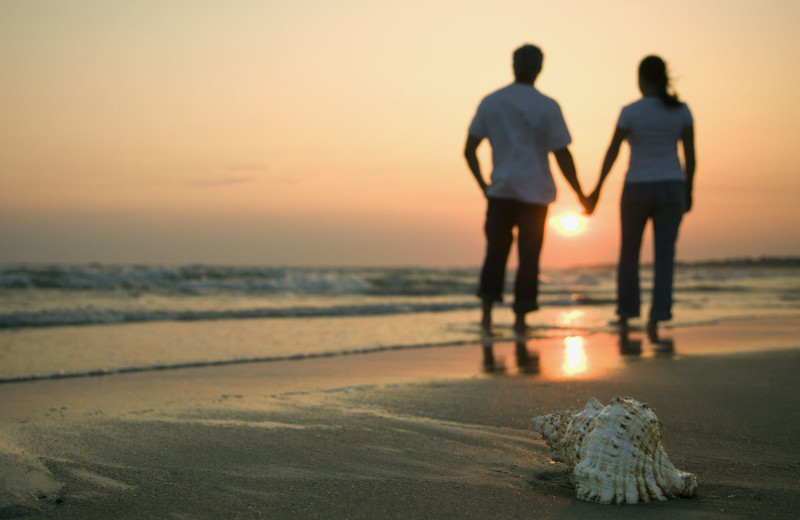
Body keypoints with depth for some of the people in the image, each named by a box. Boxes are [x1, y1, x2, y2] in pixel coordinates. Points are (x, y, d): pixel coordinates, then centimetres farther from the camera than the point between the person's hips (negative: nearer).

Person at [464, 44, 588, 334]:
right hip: (534, 192, -3)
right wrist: (580, 194, 2)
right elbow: (563, 156, -9)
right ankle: (520, 318, 6)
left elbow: (469, 150, 5)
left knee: (495, 252, 12)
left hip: (500, 190, 3)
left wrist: (483, 185, 15)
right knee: (528, 256, 5)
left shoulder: (489, 102, 3)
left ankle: (486, 312, 3)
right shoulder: (547, 107, -8)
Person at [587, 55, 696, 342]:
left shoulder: (630, 111, -7)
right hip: (670, 189, 1)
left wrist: (596, 191, 0)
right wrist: (689, 192, 11)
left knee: (629, 253, 16)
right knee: (664, 258, 1)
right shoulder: (682, 109, 1)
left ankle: (625, 316, 24)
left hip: (637, 189, -1)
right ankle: (655, 321, -16)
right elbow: (690, 154, 2)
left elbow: (612, 152, -7)